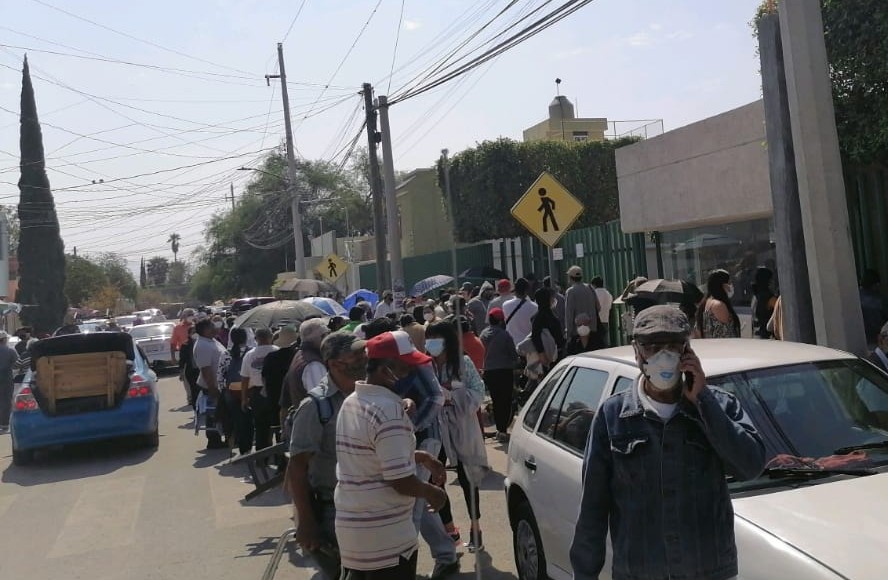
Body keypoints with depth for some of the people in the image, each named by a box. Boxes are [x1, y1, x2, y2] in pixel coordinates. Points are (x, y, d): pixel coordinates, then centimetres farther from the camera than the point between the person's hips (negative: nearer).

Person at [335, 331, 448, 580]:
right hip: (384, 536, -9)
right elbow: (401, 481, -22)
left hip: (350, 527, 9)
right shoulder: (388, 409, -22)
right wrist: (431, 492, -4)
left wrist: (421, 457, 13)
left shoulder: (351, 402, 8)